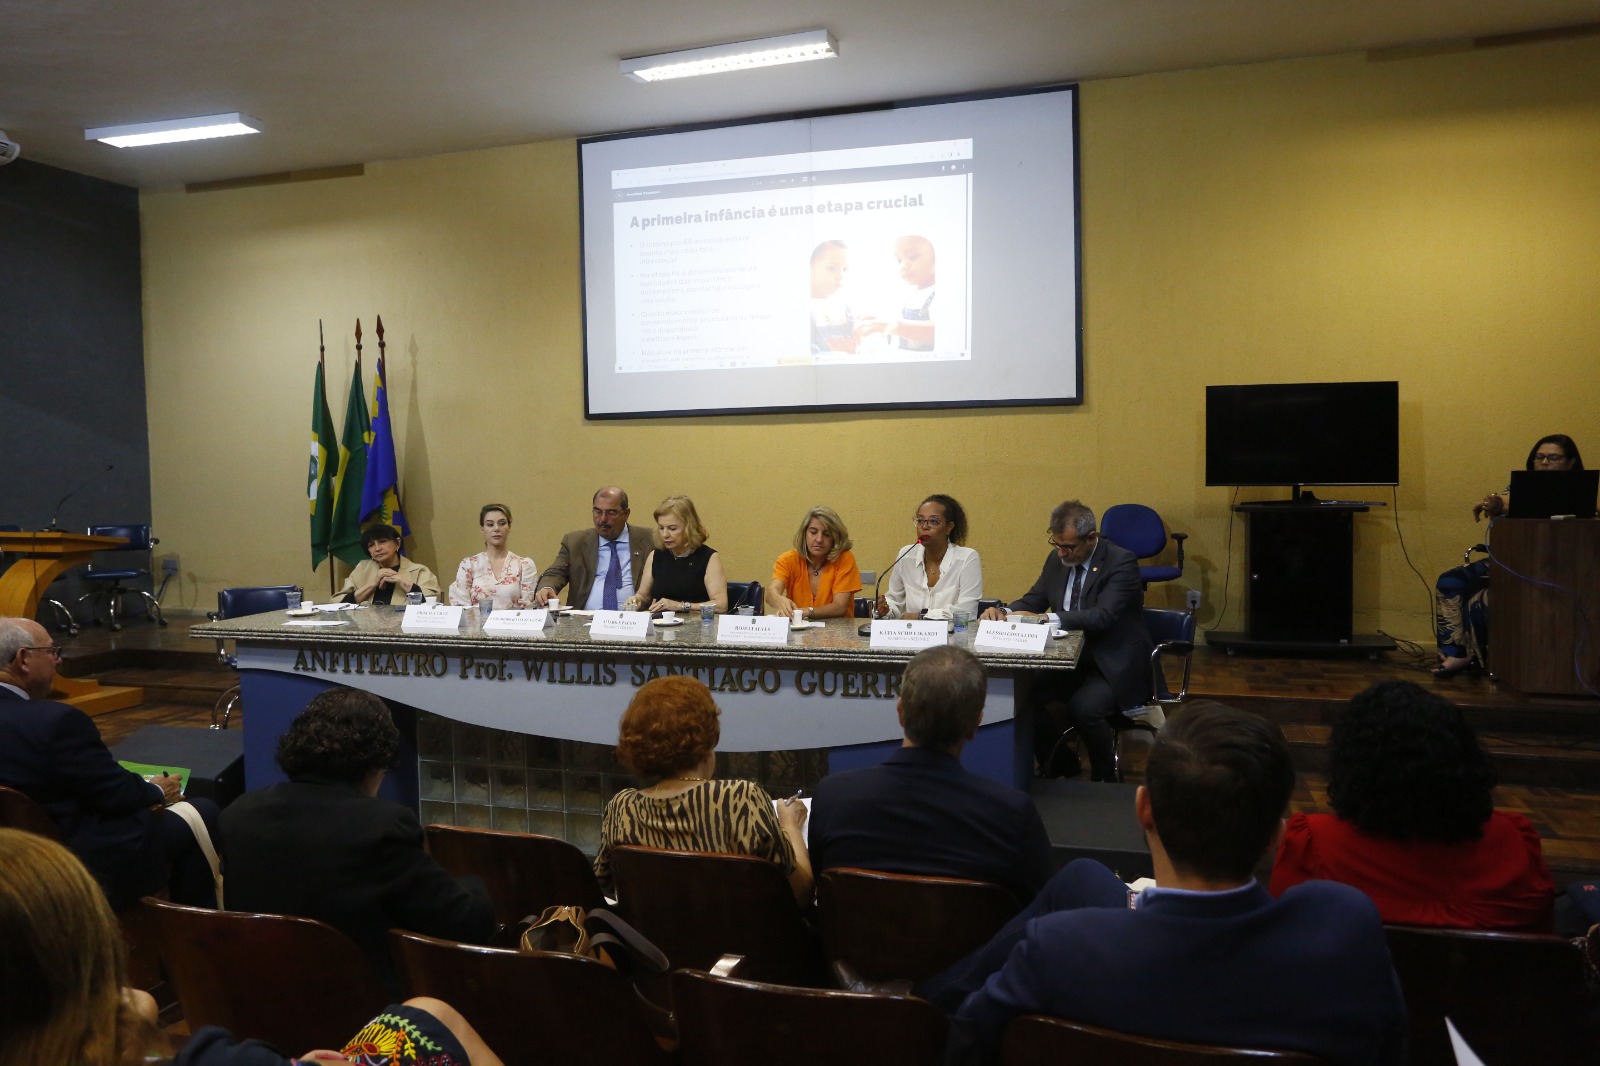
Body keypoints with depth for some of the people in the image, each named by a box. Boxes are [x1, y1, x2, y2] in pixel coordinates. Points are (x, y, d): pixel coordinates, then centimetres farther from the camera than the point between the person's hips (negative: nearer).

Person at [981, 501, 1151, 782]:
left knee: (1083, 707, -31)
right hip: (1071, 659, 6)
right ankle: (1056, 762, 9)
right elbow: (1033, 601, 12)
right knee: (1021, 690, -15)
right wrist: (1003, 612, -11)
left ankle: (1105, 777, 0)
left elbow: (1103, 616, -27)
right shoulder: (1057, 559, 6)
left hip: (1115, 665, -6)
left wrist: (1044, 618, -35)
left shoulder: (1121, 562, -15)